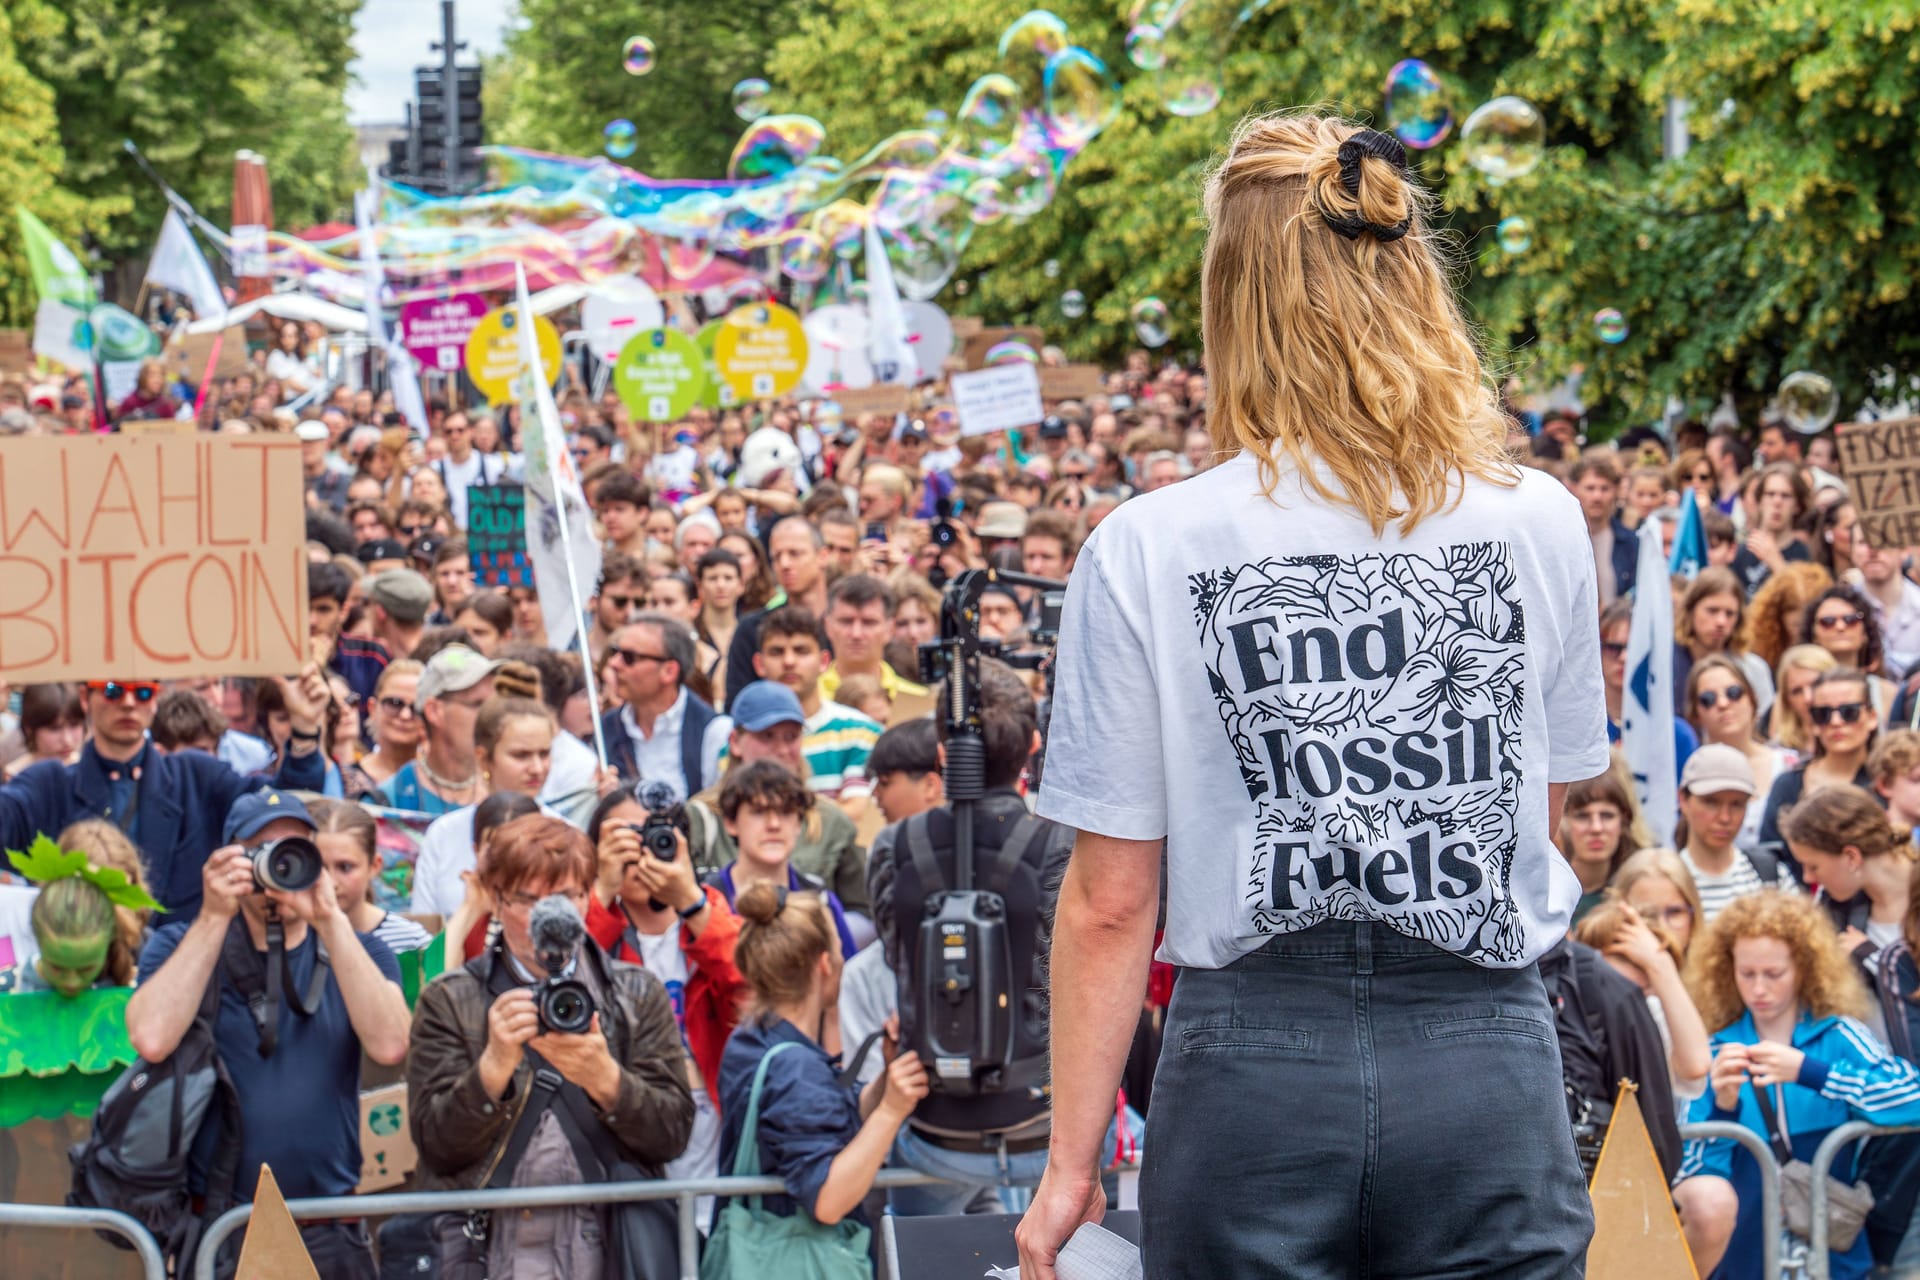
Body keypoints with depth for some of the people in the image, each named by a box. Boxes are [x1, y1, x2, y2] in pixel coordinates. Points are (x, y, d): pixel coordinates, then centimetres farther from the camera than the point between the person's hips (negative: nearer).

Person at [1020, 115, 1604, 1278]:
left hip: (1258, 1072, -1)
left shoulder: (1148, 551, -7)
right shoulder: (1541, 524, 0)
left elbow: (1111, 904, -4)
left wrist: (1073, 1159, 4)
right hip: (1489, 1072, 2)